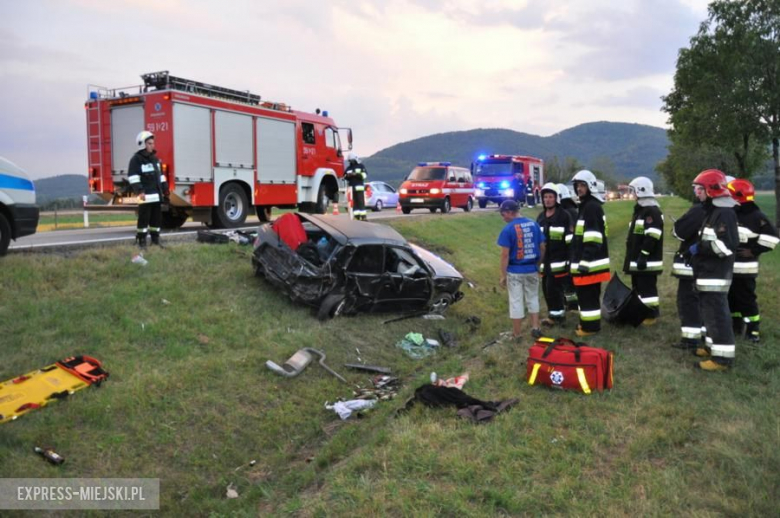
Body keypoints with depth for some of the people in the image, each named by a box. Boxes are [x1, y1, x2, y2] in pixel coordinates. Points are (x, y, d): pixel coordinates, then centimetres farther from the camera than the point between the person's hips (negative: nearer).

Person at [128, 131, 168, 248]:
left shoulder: (154, 158, 18)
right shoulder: (136, 159, -6)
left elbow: (160, 174, 24)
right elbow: (133, 177, -13)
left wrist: (165, 188, 20)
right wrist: (139, 191, -20)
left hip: (156, 194, 8)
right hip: (145, 195, -7)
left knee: (157, 218, 10)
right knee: (144, 218, -5)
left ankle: (155, 240, 18)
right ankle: (141, 241, 0)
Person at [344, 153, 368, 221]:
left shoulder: (361, 166, 7)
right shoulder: (348, 168, 18)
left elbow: (364, 175, -3)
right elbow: (345, 177, 17)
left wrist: (356, 174, -15)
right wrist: (347, 175, -6)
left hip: (359, 187, -3)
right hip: (351, 187, 4)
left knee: (361, 201, -9)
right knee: (354, 202, -3)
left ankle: (363, 216, -11)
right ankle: (356, 216, -3)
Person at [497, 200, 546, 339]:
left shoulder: (508, 229, -15)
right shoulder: (534, 224, 1)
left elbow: (505, 255, -15)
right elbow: (542, 248, 6)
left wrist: (503, 275, -9)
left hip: (514, 271, -4)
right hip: (532, 270, 4)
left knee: (516, 301, 6)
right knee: (533, 298, 20)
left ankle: (517, 334, 14)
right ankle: (535, 328, 23)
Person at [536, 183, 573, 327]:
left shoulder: (564, 215, -6)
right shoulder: (541, 217, 14)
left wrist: (571, 257, -12)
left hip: (559, 260, -7)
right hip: (544, 260, 7)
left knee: (554, 288, -7)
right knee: (546, 289, 9)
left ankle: (557, 315, 5)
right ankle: (554, 314, 20)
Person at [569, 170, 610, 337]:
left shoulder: (592, 207, -16)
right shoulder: (585, 206, 18)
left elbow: (593, 239, -23)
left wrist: (585, 261, -25)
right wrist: (576, 260, 26)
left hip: (590, 262, -11)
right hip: (586, 261, 11)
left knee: (588, 295, -4)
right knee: (585, 294, 17)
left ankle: (591, 326, 3)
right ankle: (589, 322, 26)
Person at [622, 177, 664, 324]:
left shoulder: (652, 211, -16)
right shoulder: (640, 209, 18)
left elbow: (652, 237, -24)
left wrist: (643, 255, -25)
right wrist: (634, 256, 24)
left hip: (646, 260, -11)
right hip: (637, 259, 11)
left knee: (647, 287, -5)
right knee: (638, 286, 16)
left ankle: (651, 315, 2)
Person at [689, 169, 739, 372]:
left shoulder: (724, 213, -18)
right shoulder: (713, 210, 17)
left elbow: (726, 245, -27)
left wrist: (699, 248, -18)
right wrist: (698, 248, 10)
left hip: (716, 275, -11)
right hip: (708, 273, 11)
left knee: (717, 314, -9)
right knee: (709, 311, 19)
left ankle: (723, 357, -6)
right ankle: (714, 347, 30)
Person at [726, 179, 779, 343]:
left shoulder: (756, 216, -10)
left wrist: (754, 250, -14)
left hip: (744, 267, -7)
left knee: (747, 299, -3)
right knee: (730, 297, 14)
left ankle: (753, 329, 8)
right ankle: (736, 326, 26)